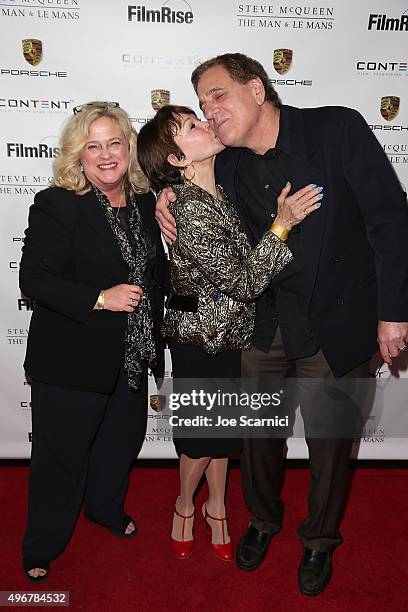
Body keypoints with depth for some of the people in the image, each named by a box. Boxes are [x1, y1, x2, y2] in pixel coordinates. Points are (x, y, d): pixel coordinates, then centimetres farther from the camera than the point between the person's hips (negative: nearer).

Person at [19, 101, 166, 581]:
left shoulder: (145, 203, 4)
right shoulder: (56, 204, -15)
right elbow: (33, 279, -19)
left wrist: (154, 335, 9)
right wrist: (100, 299, -27)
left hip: (131, 358, 6)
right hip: (71, 362, -6)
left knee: (123, 440, 24)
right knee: (61, 456, 11)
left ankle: (105, 508, 54)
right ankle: (41, 546, 38)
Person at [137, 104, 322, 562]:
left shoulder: (219, 193, -1)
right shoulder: (191, 214, -27)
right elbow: (245, 282, -24)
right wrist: (282, 225, -26)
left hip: (230, 334, 7)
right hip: (200, 339, -7)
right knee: (203, 432, 11)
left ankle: (216, 507, 41)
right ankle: (185, 504, 40)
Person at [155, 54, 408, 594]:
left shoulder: (339, 129, -13)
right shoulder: (228, 165, 0)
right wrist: (172, 197, -5)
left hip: (336, 327, -3)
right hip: (263, 326, 4)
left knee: (331, 442, 14)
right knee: (258, 432, 18)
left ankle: (320, 539, 43)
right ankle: (263, 519, 48)